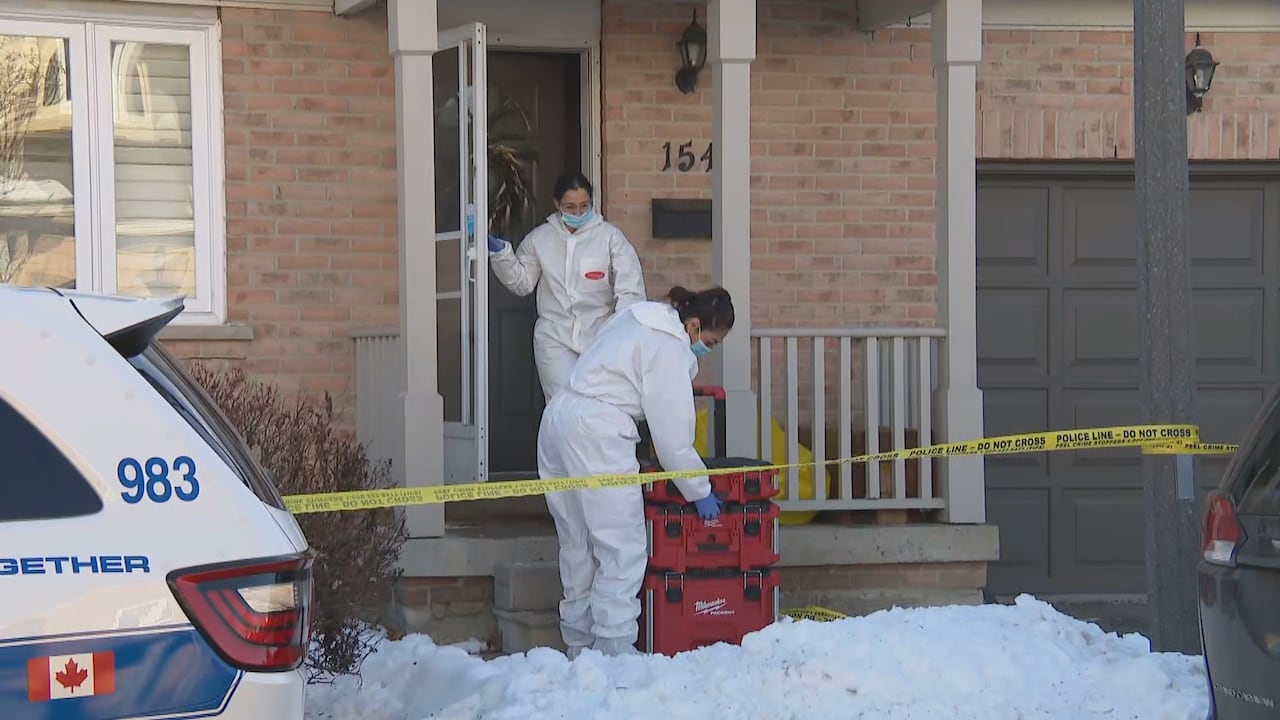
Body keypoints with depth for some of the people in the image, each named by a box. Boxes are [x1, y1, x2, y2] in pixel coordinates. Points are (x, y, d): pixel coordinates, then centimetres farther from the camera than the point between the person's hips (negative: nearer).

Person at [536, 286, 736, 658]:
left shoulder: (638, 318, 18)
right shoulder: (670, 349, -10)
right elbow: (672, 434, -10)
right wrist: (699, 491, 0)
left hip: (558, 417, 10)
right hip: (596, 434, -10)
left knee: (578, 546, 14)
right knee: (623, 549, -7)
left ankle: (579, 644, 18)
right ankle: (614, 648, -11)